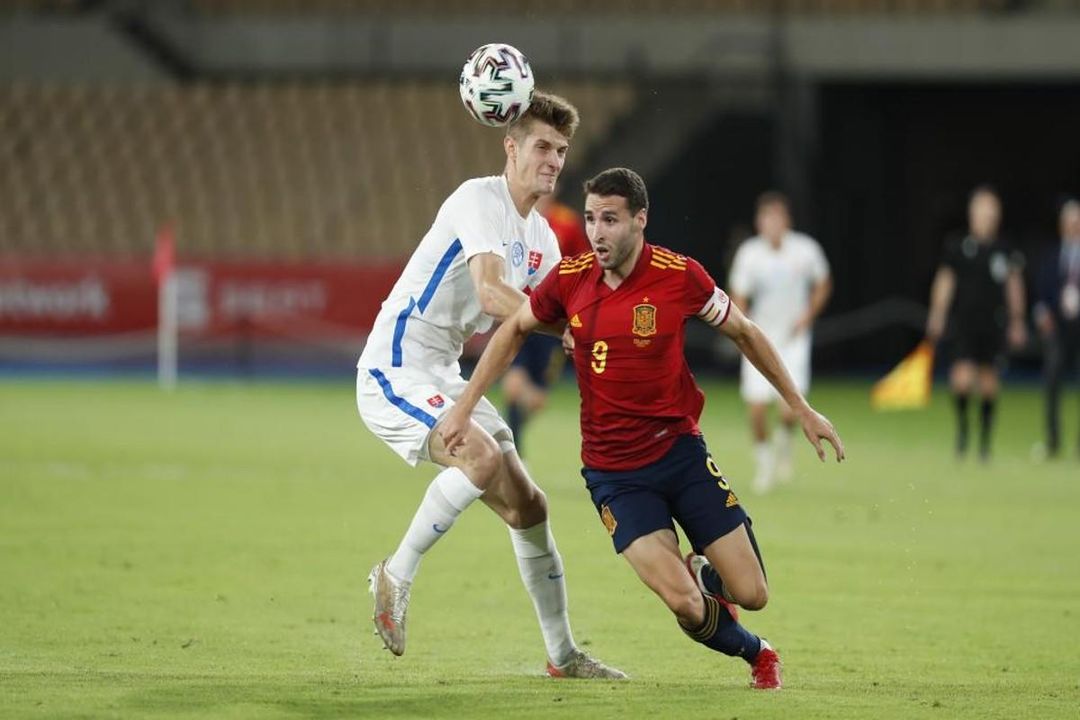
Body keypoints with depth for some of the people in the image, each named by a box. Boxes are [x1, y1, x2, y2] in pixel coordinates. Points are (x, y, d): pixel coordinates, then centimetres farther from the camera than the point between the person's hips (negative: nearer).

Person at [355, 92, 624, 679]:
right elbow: (491, 294, -28)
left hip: (444, 379, 9)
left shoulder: (540, 239, 14)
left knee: (526, 505, 6)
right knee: (483, 456, -32)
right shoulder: (480, 200, -14)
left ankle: (563, 655, 16)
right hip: (395, 371, -9)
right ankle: (396, 575, -15)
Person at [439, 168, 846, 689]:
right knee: (685, 604, -17)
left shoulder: (679, 276, -12)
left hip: (679, 449, 0)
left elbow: (744, 333, 4)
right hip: (612, 471, 0)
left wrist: (801, 409, 7)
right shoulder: (570, 279, -8)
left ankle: (702, 570, 32)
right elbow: (513, 331, 11)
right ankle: (755, 653, 17)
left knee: (751, 595, -6)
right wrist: (464, 407, 7)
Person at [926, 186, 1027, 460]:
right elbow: (944, 283, 3)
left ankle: (985, 439, 17)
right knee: (962, 378, -16)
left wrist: (1017, 323, 10)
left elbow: (1014, 287, 11)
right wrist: (937, 317, -4)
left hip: (993, 326, 2)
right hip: (964, 323, -2)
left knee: (989, 382, 4)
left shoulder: (1005, 252, 5)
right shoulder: (957, 249, 0)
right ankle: (962, 425, 11)